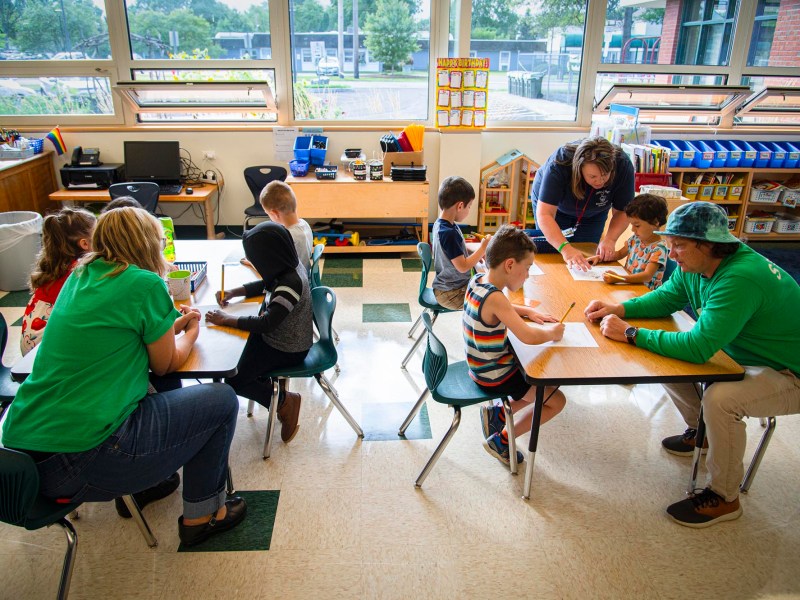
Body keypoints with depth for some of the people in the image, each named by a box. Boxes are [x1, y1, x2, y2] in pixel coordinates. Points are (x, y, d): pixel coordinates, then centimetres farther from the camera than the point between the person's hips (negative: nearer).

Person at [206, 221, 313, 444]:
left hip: (287, 350, -9)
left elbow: (265, 324, -30)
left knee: (233, 380, -5)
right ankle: (267, 386, 19)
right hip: (281, 337, 9)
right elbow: (263, 285, 15)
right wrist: (233, 292, 2)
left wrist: (226, 319, -21)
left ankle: (284, 400, 4)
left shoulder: (291, 282, -31)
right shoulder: (287, 268, -5)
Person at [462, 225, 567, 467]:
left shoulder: (478, 280, -3)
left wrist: (529, 312, 6)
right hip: (494, 376, -9)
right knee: (556, 400, 2)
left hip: (482, 364, 9)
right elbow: (528, 336, -37)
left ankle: (498, 414, 20)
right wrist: (552, 333, -16)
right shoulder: (494, 298, -30)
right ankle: (500, 441, 9)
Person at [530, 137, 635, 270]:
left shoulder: (623, 165, -33)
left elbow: (622, 212, -22)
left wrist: (610, 239, -42)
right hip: (552, 203, -2)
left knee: (586, 257, 2)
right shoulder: (559, 163, -41)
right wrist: (565, 248, -59)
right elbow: (545, 214, -45)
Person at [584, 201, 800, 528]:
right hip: (749, 357, 9)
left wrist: (631, 333, -31)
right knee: (666, 358, 4)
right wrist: (617, 309, -9)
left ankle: (723, 498, -9)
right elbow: (665, 298, 8)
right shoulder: (694, 266, -8)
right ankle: (700, 433, 28)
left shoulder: (740, 279, -35)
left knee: (720, 398, -34)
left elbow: (698, 347, -38)